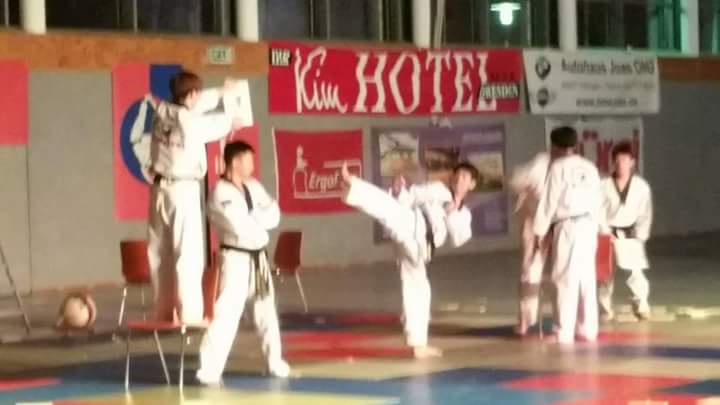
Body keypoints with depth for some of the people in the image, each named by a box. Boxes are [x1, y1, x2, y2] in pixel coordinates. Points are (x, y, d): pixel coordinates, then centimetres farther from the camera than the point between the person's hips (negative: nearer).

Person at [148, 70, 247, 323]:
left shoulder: (161, 112, 0)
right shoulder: (193, 122, -14)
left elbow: (190, 107, 20)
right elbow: (221, 123, 8)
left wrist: (220, 92, 34)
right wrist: (234, 120, 33)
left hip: (160, 189, 6)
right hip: (184, 191, -6)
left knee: (160, 253, 11)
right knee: (188, 255, -4)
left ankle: (165, 313, 19)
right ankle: (189, 315, -6)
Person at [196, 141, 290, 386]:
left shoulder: (254, 187, 9)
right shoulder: (221, 194, -17)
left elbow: (274, 215, 2)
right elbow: (242, 227, -25)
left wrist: (254, 218, -16)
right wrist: (261, 218, -8)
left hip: (257, 257, 8)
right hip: (236, 259, -8)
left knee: (266, 310, 19)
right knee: (227, 313, -16)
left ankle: (275, 362, 34)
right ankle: (209, 370, -17)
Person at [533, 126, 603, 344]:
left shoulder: (558, 167, -6)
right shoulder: (590, 167, 13)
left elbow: (549, 200, -7)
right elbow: (597, 200, 15)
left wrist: (540, 230, -2)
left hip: (568, 227, -7)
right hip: (589, 226, 7)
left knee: (566, 280, -5)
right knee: (587, 279, 11)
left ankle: (564, 332, -5)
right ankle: (588, 328, 15)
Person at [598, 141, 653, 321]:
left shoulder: (641, 186, -4)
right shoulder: (604, 186, -5)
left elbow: (645, 214, 0)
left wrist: (639, 237, -5)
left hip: (630, 236, 0)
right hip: (608, 235, 0)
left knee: (635, 273, -8)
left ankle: (641, 307, 9)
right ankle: (606, 309, 21)